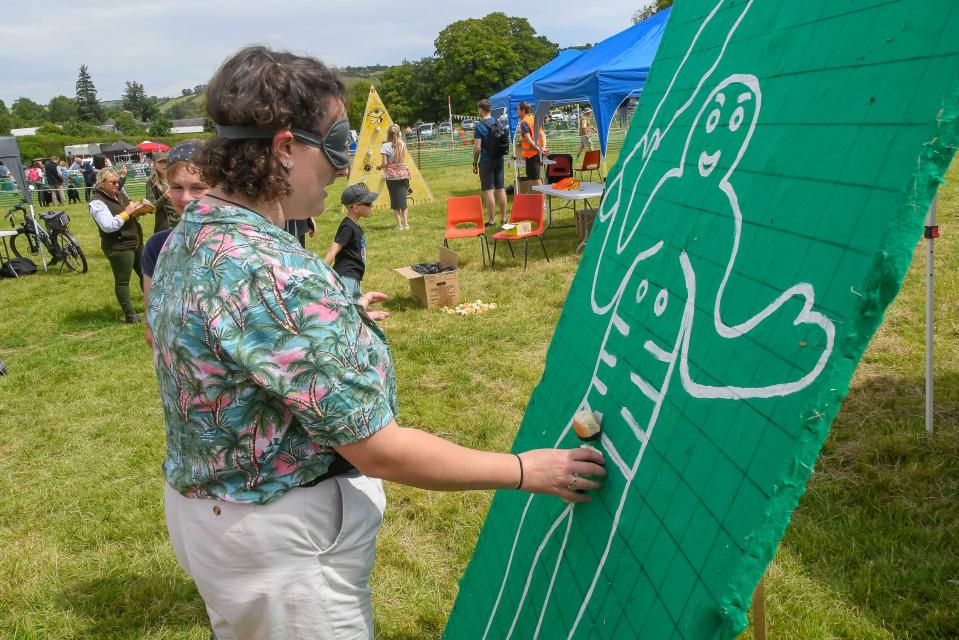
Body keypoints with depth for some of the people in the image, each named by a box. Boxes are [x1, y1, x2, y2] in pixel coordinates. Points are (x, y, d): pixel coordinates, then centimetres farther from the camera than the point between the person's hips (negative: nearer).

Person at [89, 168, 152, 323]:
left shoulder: (120, 194, 11)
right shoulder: (97, 202, -13)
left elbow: (131, 216, 21)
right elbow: (108, 226, -23)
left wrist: (137, 211, -1)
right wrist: (126, 213, -22)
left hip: (136, 242, 8)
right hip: (118, 247, -8)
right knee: (122, 281, 1)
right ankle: (130, 316, 7)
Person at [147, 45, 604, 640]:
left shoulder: (189, 234, -2)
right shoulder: (273, 276, -32)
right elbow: (379, 451, -27)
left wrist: (337, 320, 17)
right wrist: (526, 470, -18)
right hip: (283, 535, -9)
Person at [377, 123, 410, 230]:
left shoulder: (386, 146, -9)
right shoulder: (402, 145, 1)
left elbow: (384, 164, -10)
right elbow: (403, 160, 6)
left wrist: (378, 167, 9)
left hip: (391, 176, -3)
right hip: (403, 174, 3)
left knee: (395, 201, 4)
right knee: (403, 199, 9)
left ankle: (399, 224, 1)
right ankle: (406, 223, 3)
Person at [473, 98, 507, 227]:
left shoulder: (479, 126, -12)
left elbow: (477, 147, -16)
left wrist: (475, 163, -5)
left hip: (486, 161, -6)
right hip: (499, 160, 6)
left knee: (489, 191, -2)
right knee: (501, 189, 10)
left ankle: (491, 220, 0)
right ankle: (503, 219, 16)